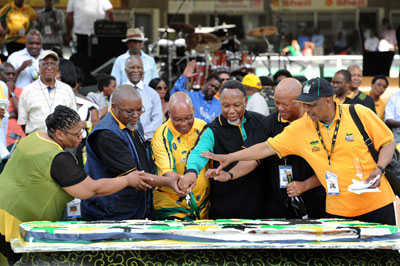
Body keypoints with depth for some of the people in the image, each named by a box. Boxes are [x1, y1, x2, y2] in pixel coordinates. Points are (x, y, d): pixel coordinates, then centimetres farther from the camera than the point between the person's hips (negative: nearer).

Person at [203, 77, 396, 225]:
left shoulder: (359, 114, -7)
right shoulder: (300, 128, -1)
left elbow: (388, 143, 1)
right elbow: (268, 147, 2)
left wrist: (379, 169, -16)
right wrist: (230, 157, -1)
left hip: (376, 204, -2)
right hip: (338, 210, 2)